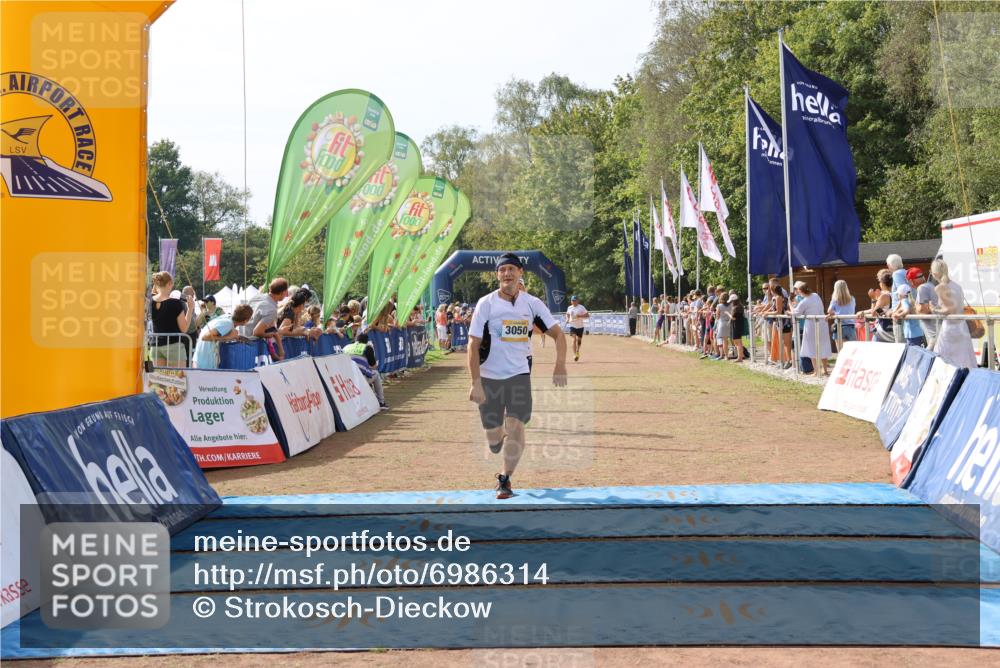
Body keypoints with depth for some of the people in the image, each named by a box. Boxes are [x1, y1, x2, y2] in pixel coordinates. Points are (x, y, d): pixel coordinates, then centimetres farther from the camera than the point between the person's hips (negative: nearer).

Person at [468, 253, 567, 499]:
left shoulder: (532, 303, 0)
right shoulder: (486, 303, -7)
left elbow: (557, 333, 6)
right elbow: (473, 345, -8)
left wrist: (560, 365, -10)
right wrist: (475, 383, -15)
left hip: (519, 375, 1)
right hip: (489, 377, -1)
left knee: (515, 427, -13)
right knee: (493, 440, 2)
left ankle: (505, 479, 6)